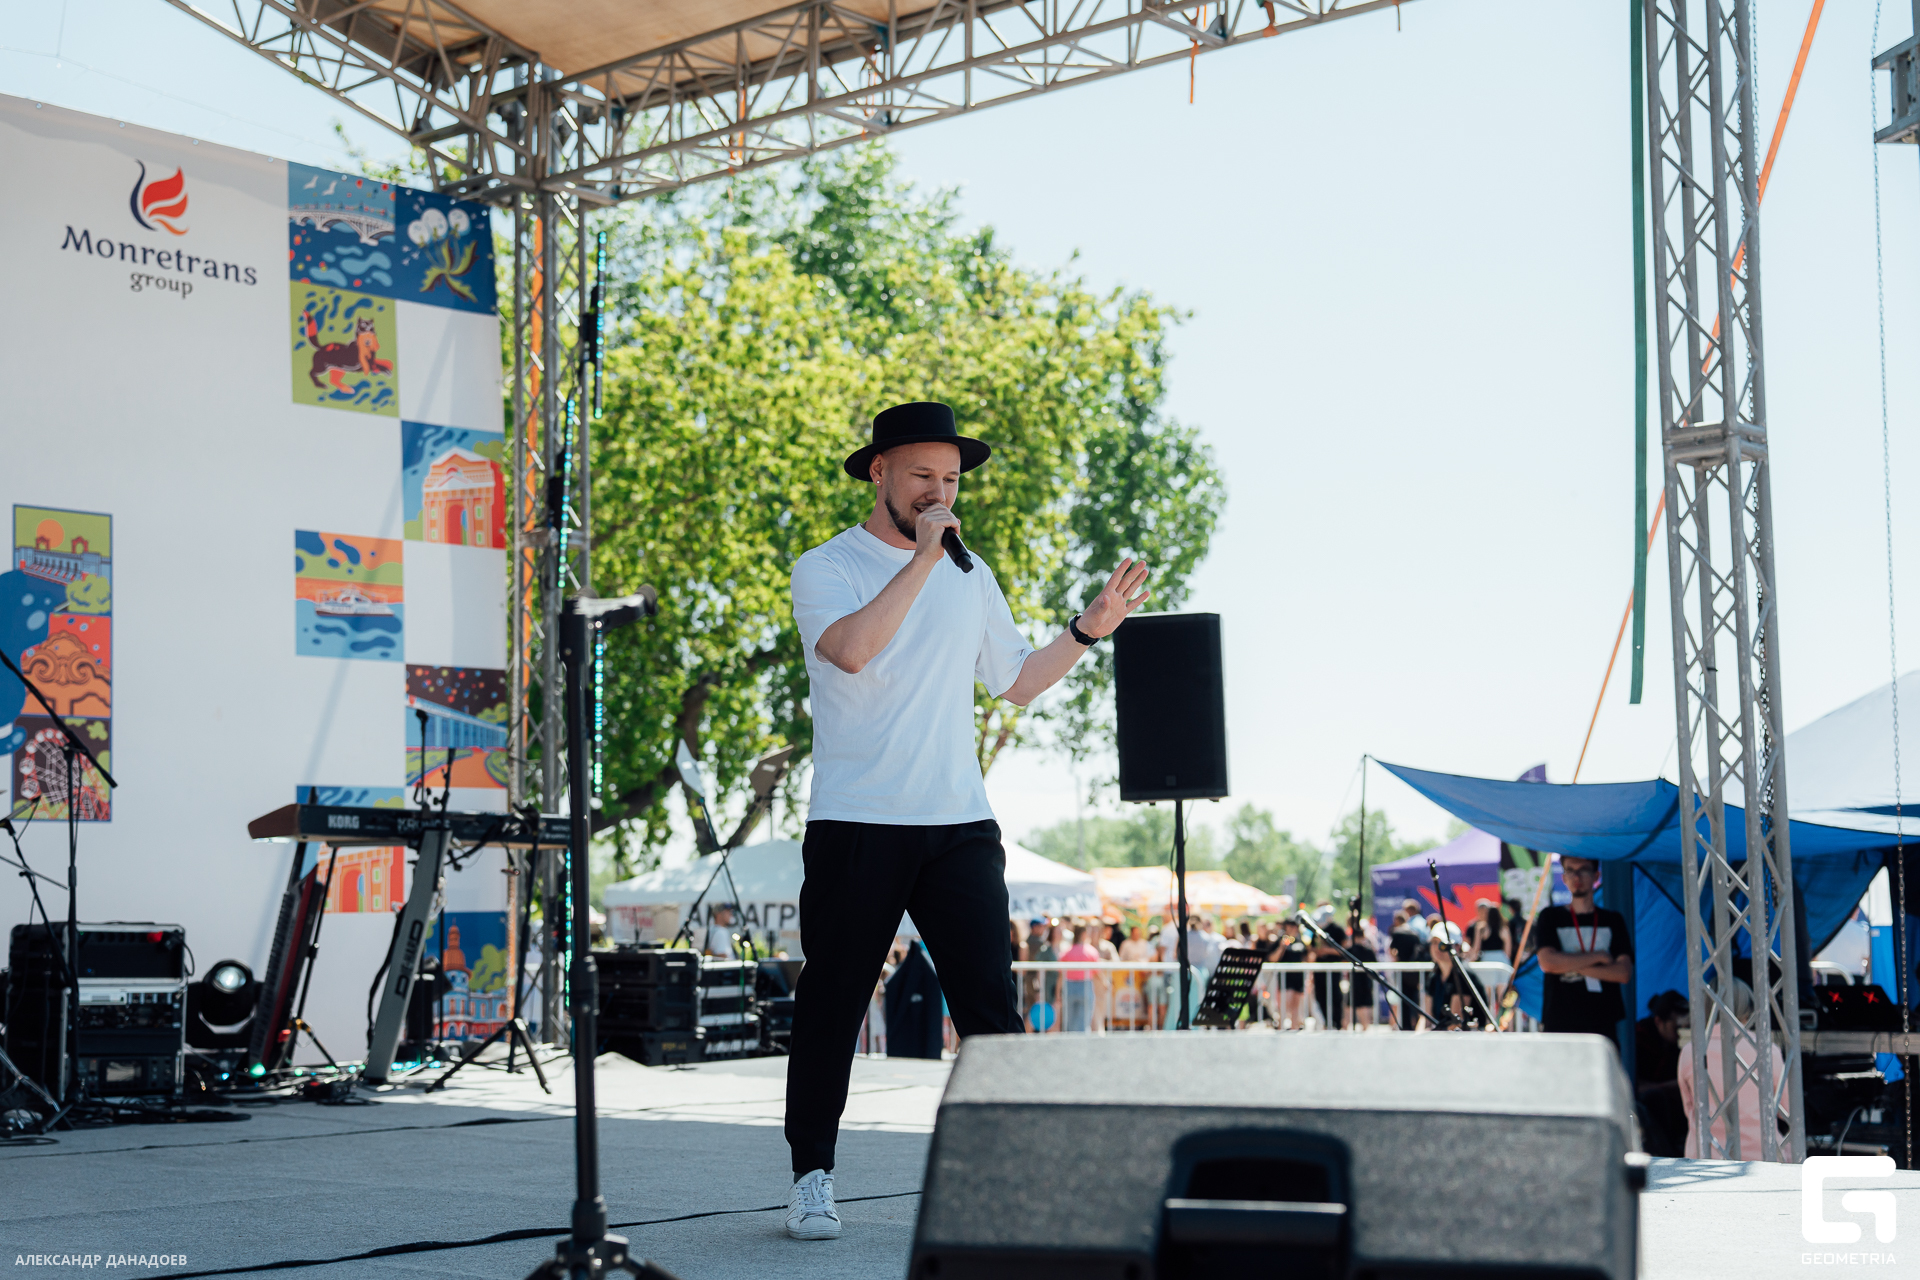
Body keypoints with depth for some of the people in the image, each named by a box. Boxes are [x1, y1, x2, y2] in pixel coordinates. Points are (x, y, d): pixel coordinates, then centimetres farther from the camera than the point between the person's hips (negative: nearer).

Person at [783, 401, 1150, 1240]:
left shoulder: (971, 575, 15)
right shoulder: (828, 568, -2)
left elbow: (1016, 682, 22)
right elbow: (851, 648, -23)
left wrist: (1088, 629, 10)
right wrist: (925, 556, -20)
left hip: (959, 824, 4)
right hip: (856, 825, -4)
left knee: (990, 1001, -3)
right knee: (831, 1004, 3)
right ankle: (812, 1178, 16)